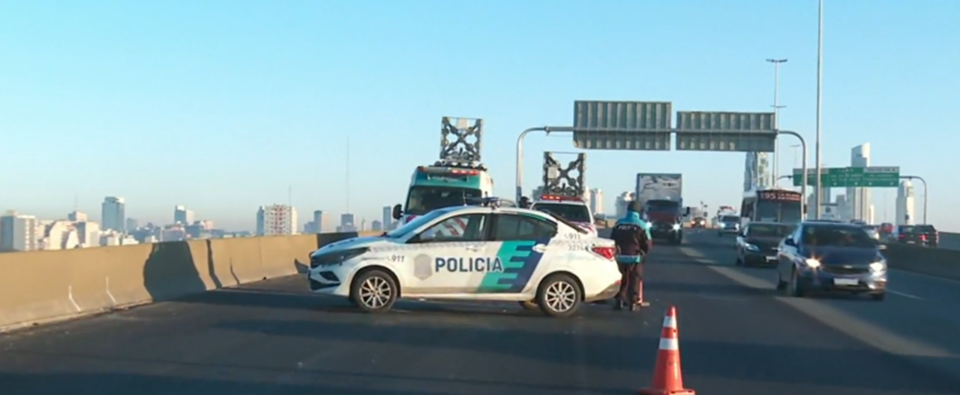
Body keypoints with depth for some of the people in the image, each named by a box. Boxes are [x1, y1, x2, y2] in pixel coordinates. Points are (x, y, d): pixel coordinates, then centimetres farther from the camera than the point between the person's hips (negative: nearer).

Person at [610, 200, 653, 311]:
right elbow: (647, 244, -4)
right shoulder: (641, 225, -8)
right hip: (635, 257, -3)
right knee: (635, 281, 5)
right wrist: (643, 252, 16)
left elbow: (612, 240, 7)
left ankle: (619, 301, 12)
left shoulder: (619, 223, 1)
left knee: (621, 280, 12)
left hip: (620, 257, 3)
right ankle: (633, 303, 5)